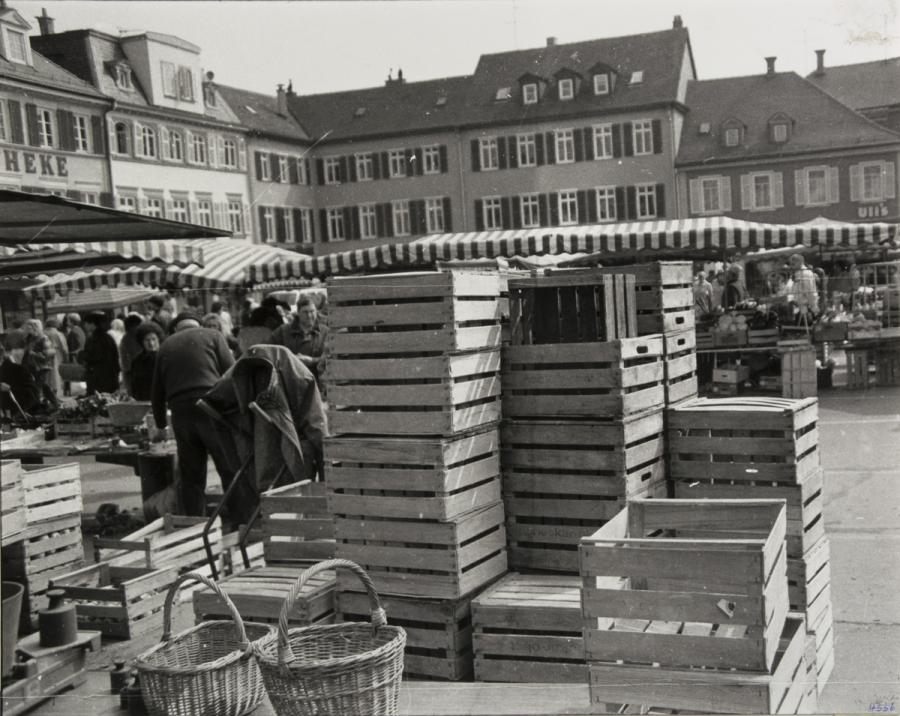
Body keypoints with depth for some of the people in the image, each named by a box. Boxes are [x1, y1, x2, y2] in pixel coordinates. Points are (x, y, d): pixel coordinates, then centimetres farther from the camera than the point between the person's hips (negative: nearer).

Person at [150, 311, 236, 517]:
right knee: (231, 471, -1)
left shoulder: (166, 346, 20)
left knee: (191, 477, 10)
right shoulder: (212, 336, 10)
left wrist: (161, 425, 33)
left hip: (181, 414, 4)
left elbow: (157, 391, 23)